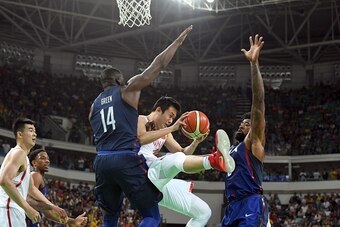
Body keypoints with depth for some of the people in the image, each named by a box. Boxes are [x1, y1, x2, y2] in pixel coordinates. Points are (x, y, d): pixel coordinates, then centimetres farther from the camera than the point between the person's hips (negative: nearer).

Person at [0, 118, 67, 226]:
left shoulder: (23, 157, 23)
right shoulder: (19, 152, -9)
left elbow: (31, 189, 29)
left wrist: (53, 207, 24)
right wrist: (28, 208, -26)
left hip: (14, 210, 11)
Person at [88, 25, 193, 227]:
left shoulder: (94, 104, 22)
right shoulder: (127, 90, 6)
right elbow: (158, 65, 4)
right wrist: (180, 40, 14)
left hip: (102, 160, 6)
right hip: (126, 159, -6)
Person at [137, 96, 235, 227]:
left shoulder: (165, 133, 26)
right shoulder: (141, 120, 3)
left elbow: (182, 153, 25)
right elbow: (140, 139, -20)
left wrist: (196, 141, 5)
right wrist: (172, 128, -21)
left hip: (159, 183, 9)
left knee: (203, 212, 4)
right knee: (176, 159, -38)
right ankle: (213, 161, -66)